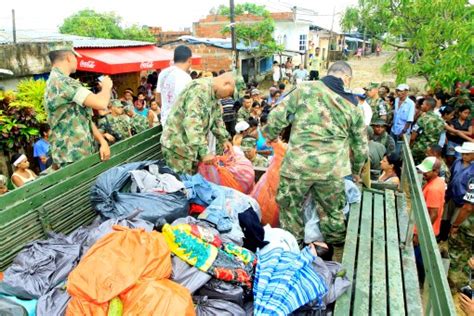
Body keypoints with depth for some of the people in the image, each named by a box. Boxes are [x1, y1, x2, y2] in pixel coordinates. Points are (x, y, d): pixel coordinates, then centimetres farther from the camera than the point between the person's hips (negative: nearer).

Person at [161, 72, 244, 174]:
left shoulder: (214, 94, 8)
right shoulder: (200, 88, -22)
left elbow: (216, 119, 20)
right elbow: (192, 122, -31)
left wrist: (224, 139, 8)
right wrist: (204, 151, -32)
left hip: (193, 146, 9)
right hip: (178, 146, -9)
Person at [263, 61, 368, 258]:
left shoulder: (305, 89, -2)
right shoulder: (353, 106, 7)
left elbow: (278, 116, -3)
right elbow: (361, 147, 15)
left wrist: (270, 134, 18)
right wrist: (356, 171, 32)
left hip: (298, 164, -2)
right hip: (332, 169, 3)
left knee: (290, 207, 18)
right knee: (334, 212, 23)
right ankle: (337, 253, 40)